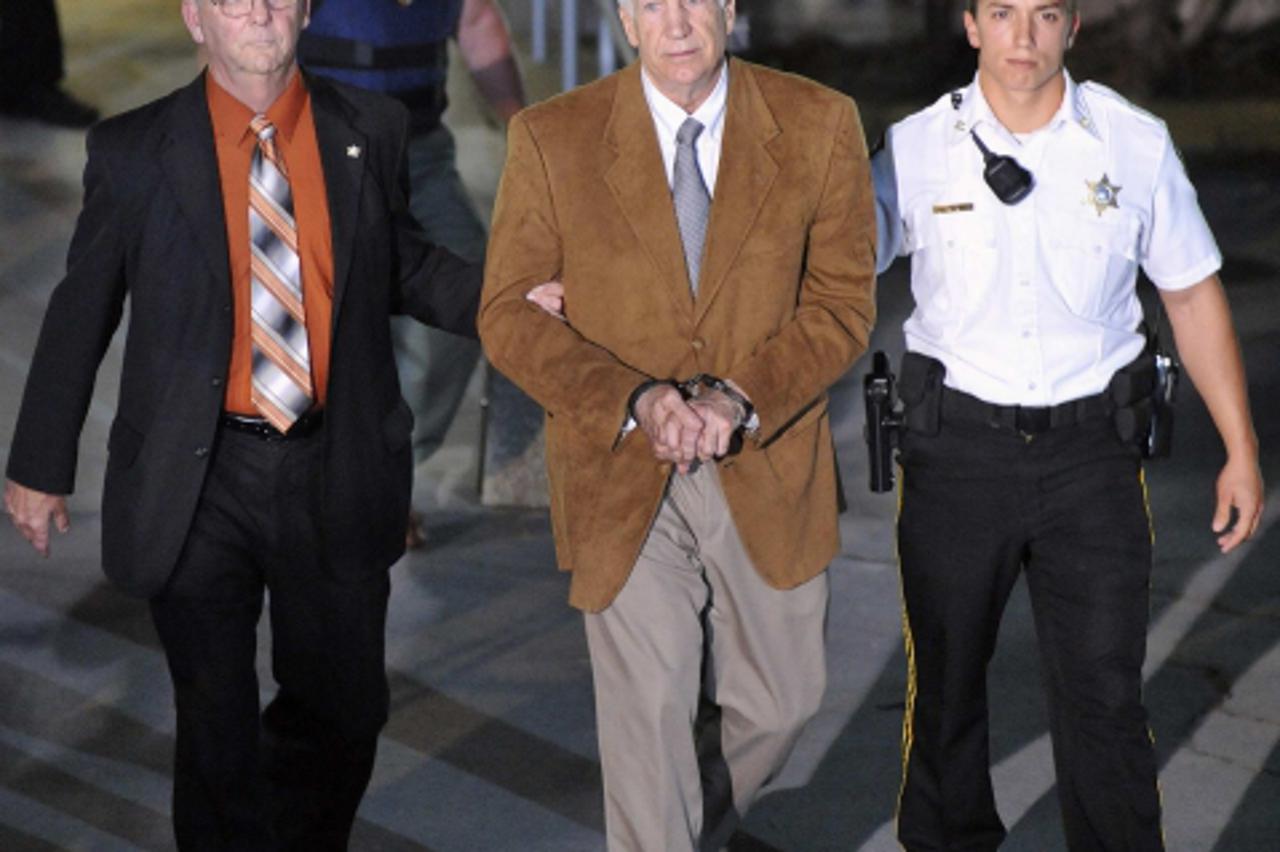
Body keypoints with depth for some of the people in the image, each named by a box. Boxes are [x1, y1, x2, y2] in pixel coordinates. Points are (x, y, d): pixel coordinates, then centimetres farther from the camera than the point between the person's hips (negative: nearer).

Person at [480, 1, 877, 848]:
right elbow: (508, 314, -6)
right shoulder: (551, 138, -7)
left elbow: (844, 297, -3)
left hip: (767, 466, 2)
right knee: (648, 710, 1)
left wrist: (738, 397, -19)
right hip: (621, 471, -2)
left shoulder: (820, 125, -4)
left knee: (779, 701, 14)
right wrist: (637, 398, -21)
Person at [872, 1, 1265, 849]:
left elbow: (1193, 294, 6)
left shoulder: (1135, 143, -2)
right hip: (956, 446, 0)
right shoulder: (916, 149, -4)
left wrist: (1241, 448, 6)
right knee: (945, 681, 13)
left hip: (1090, 445, 0)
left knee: (1104, 694, -1)